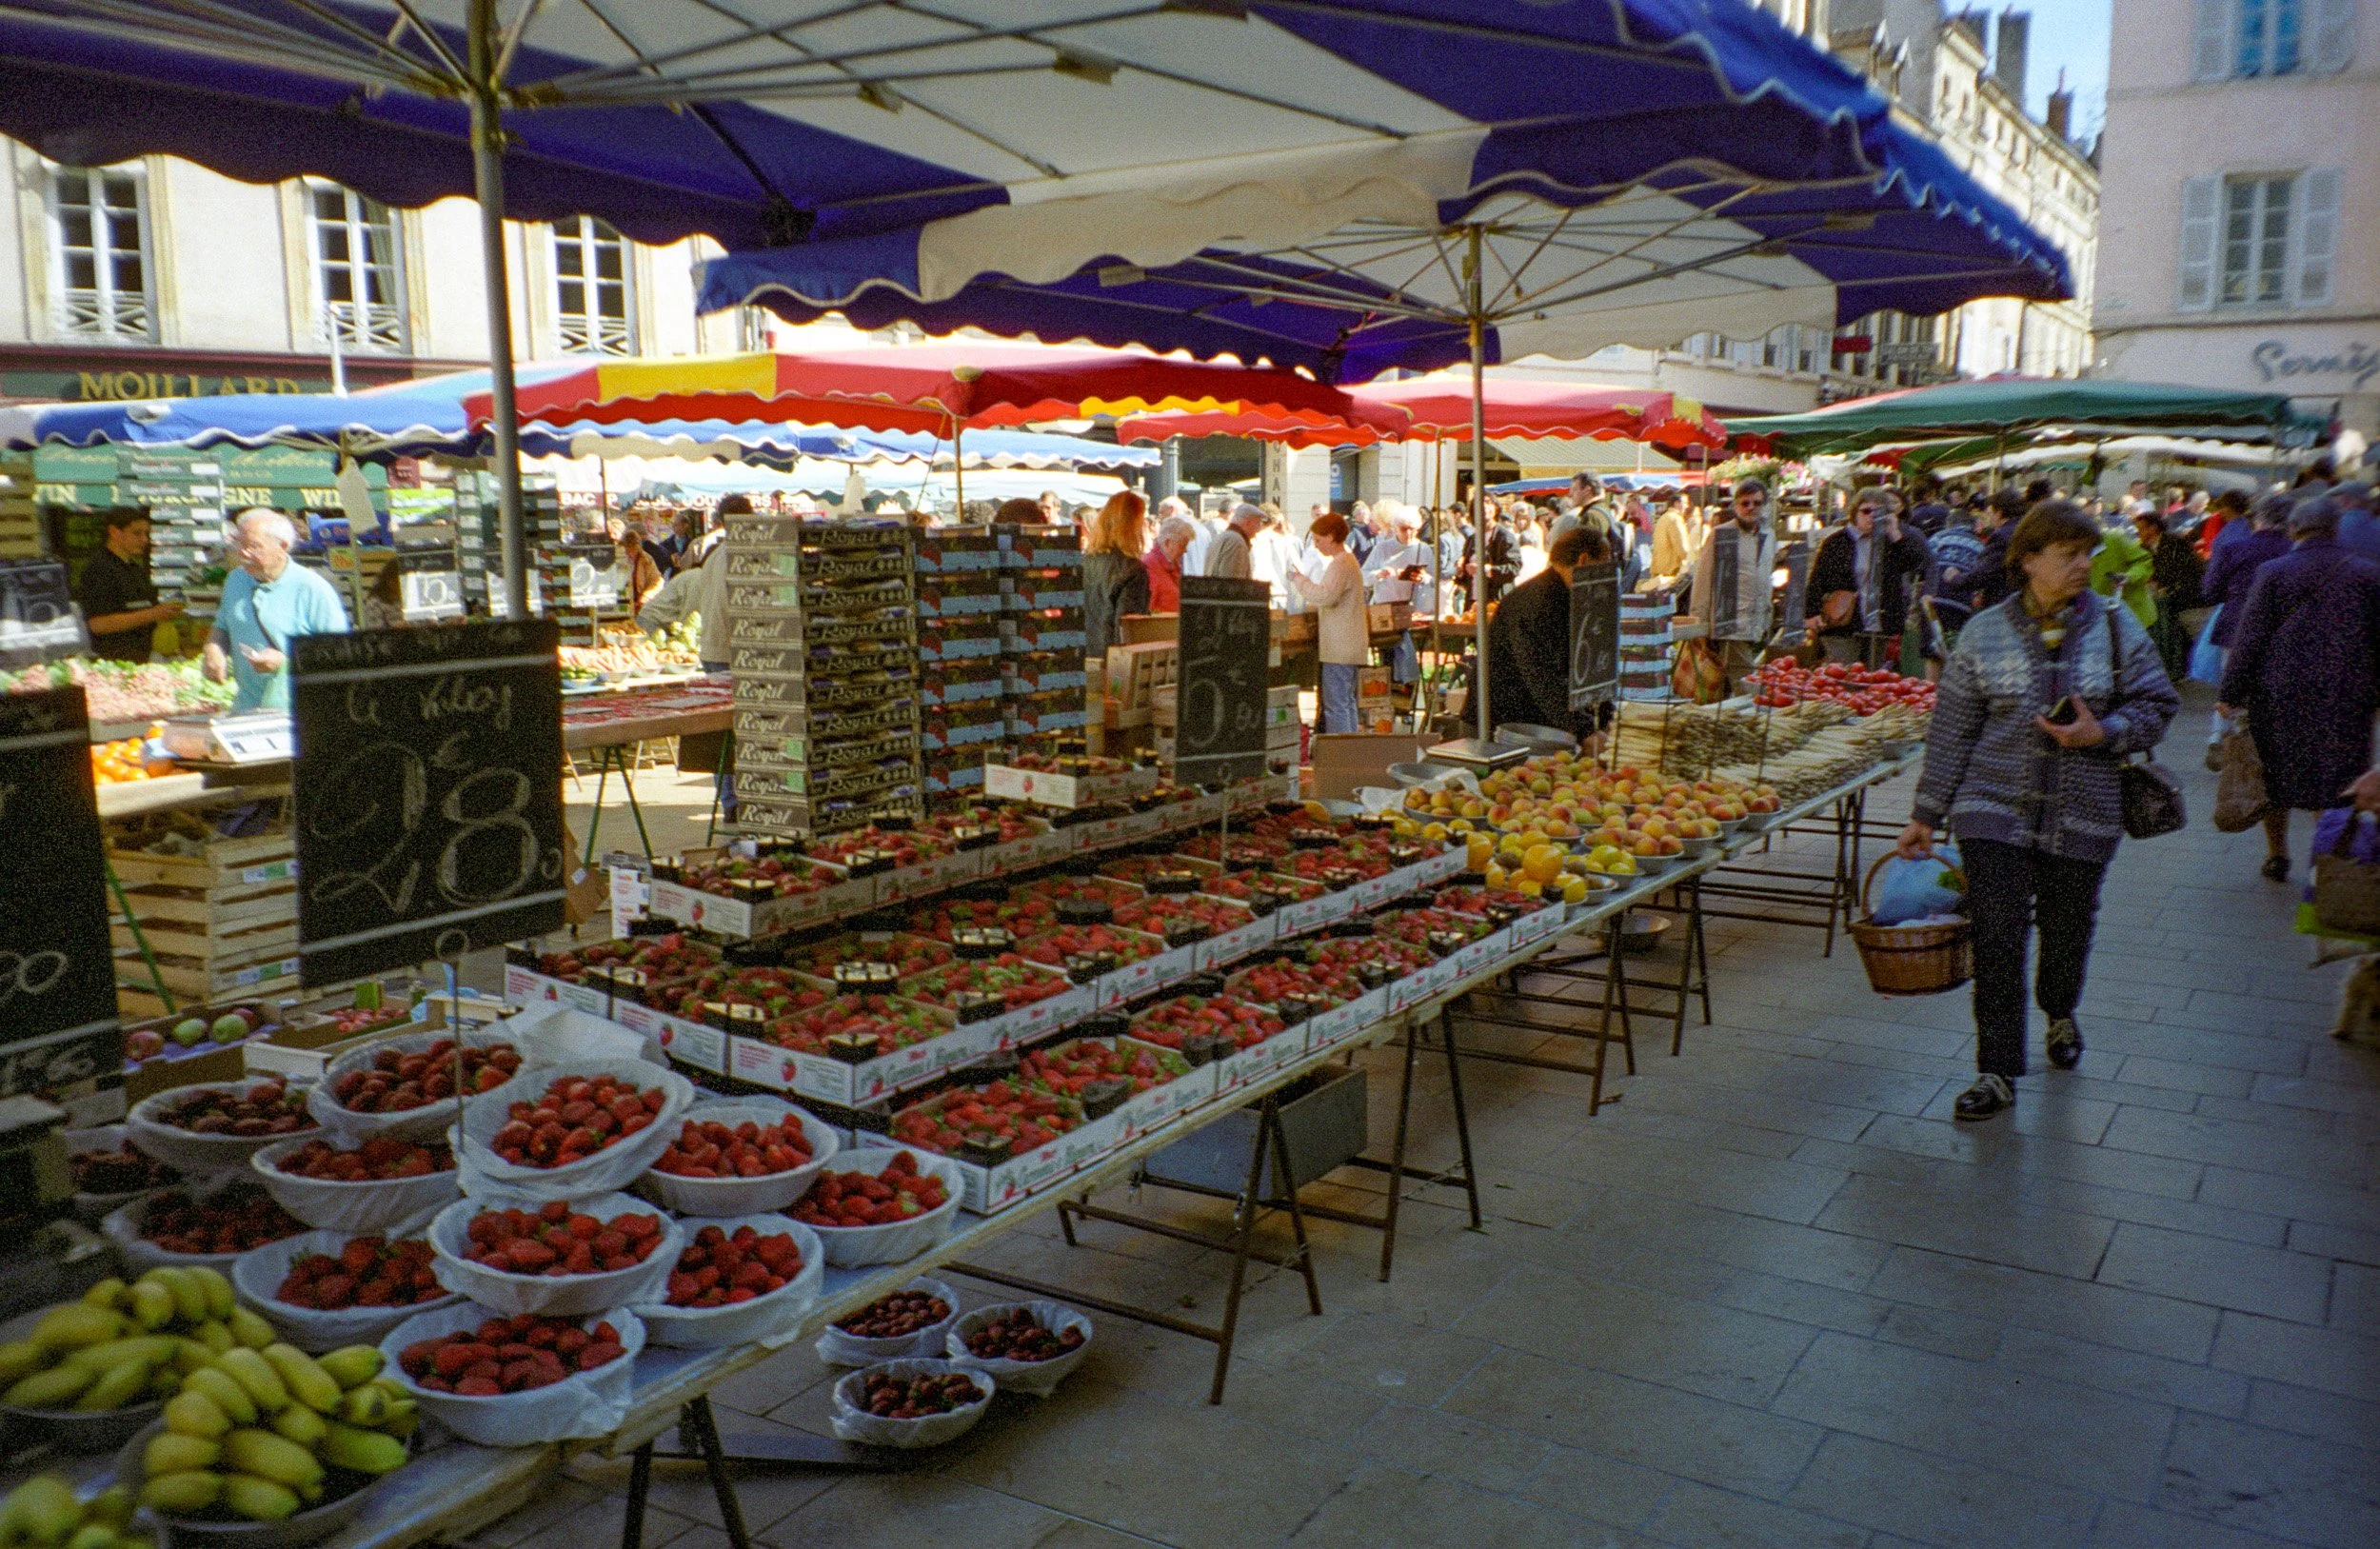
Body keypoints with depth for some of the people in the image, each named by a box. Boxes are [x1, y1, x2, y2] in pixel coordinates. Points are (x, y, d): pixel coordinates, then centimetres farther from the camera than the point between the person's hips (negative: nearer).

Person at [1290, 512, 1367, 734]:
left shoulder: (1340, 565, -16)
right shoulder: (1347, 561, 18)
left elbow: (1326, 596, -29)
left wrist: (1299, 579, -18)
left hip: (1339, 649, -11)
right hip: (1349, 647, 11)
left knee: (1335, 706, -9)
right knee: (1346, 703, 15)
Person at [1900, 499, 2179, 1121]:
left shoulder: (2114, 625, 2)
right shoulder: (1985, 632, 0)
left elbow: (2157, 704, 6)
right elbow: (1952, 730, 3)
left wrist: (2101, 733, -14)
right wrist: (1927, 814, 3)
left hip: (2082, 814, 1)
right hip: (1995, 809, -1)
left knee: (2067, 930, 13)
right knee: (1996, 937, -7)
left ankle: (2060, 1016, 45)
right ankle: (1998, 1071, 3)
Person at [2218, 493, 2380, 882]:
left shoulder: (2272, 573, -7)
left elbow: (2249, 639, -7)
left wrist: (2231, 693, -1)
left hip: (2279, 697, -1)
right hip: (2345, 701, 1)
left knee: (2276, 777, 13)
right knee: (2337, 782, 8)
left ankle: (2276, 855, 22)